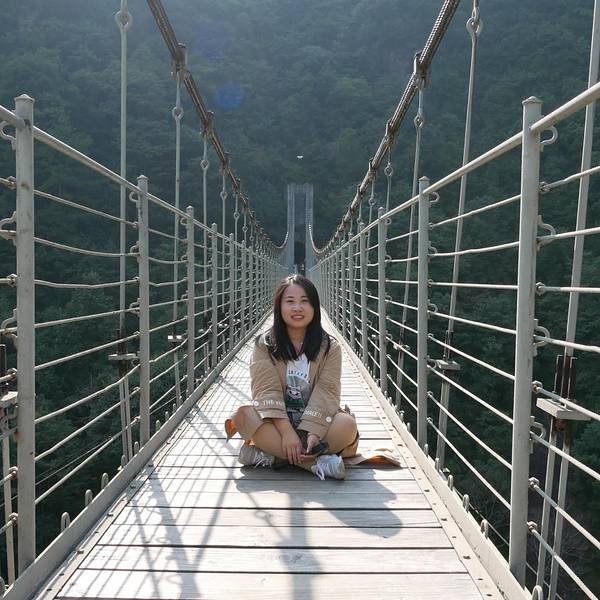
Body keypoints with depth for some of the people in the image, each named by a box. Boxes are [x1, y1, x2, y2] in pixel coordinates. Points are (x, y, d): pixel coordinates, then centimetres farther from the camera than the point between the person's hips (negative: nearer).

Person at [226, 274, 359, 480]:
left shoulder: (330, 347, -1)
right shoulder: (264, 345, -2)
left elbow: (326, 392, -12)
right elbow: (267, 391, -14)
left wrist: (313, 434, -28)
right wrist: (287, 432, -27)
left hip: (316, 423, 1)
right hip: (275, 422, 0)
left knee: (347, 425, -30)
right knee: (244, 416, -31)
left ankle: (269, 453, -25)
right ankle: (315, 463, -33)